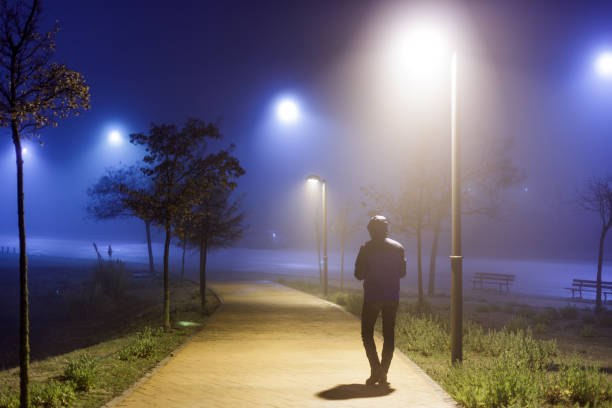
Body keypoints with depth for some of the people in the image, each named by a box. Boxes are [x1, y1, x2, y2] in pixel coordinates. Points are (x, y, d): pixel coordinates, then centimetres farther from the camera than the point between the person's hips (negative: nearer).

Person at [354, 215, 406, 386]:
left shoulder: (366, 248, -7)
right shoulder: (398, 248, 3)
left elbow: (359, 274, -6)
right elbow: (402, 272, 9)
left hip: (372, 296, -3)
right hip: (392, 297, 3)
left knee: (367, 333, 7)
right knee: (389, 335, 10)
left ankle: (376, 369, -8)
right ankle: (383, 373, 7)